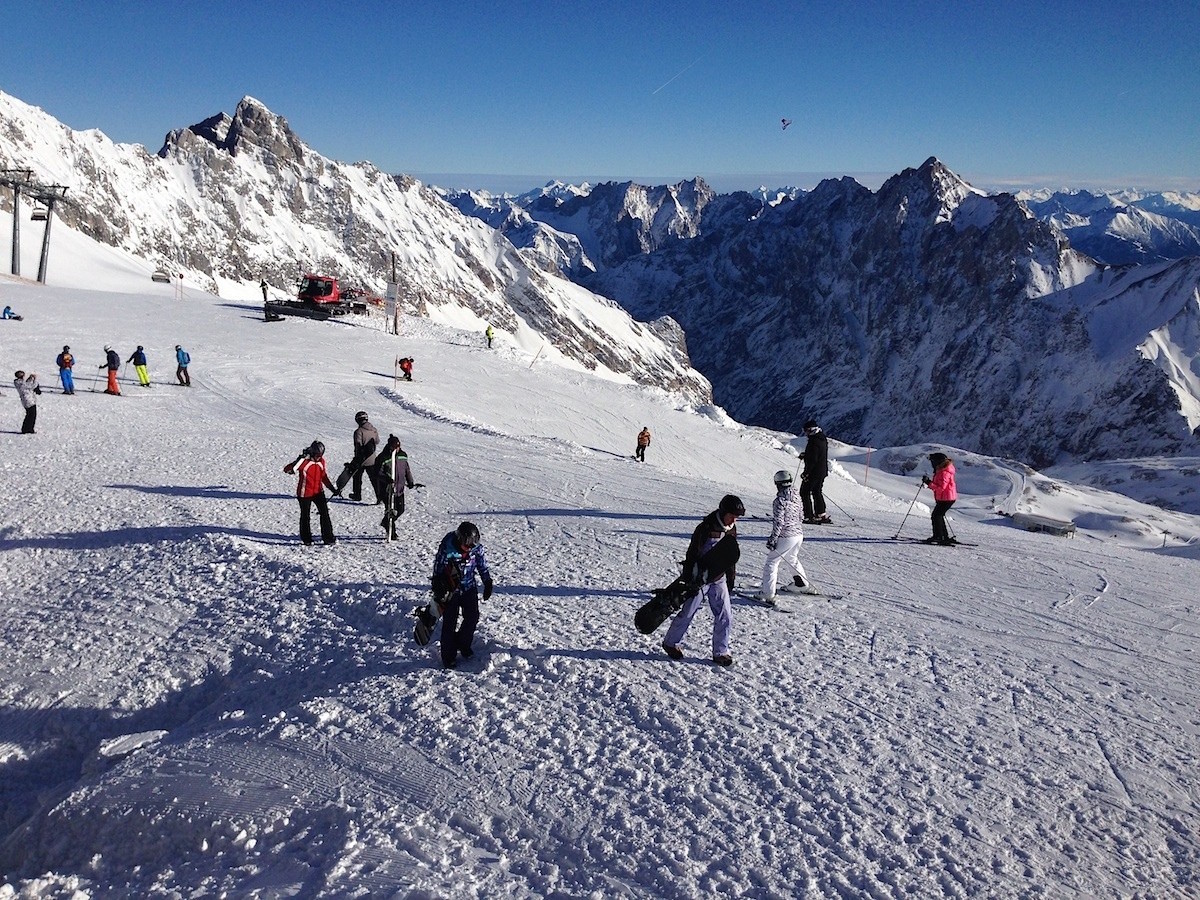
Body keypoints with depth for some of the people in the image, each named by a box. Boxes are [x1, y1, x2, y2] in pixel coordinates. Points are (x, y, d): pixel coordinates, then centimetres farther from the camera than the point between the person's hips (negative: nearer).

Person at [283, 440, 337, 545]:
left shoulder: (321, 461, 1)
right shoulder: (304, 461, -17)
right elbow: (287, 469, -26)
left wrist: (333, 489, 11)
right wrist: (298, 461, -43)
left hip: (318, 492, 4)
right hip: (305, 493, -4)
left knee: (325, 513, -4)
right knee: (305, 516, 8)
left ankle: (328, 537, 1)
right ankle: (306, 539, 23)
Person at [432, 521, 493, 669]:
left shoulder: (477, 547, -11)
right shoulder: (447, 549, -24)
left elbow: (483, 565, 5)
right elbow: (437, 571, -15)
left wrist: (488, 583, 6)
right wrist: (438, 593, -11)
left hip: (469, 588, 4)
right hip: (450, 590, -4)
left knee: (473, 617, 5)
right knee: (449, 623, -1)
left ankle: (463, 645, 29)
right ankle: (449, 657, 10)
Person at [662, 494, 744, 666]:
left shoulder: (731, 530, 0)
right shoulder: (705, 529, -21)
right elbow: (692, 556, -18)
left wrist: (731, 579, 15)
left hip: (719, 580, 6)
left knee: (723, 616, 2)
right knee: (688, 613, 5)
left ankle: (720, 652, 14)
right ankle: (670, 642, 25)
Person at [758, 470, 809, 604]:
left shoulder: (780, 500, -19)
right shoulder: (797, 496, 4)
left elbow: (778, 523, -20)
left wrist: (772, 539, -14)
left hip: (786, 537, -8)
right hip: (799, 534, 8)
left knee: (771, 562, 0)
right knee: (792, 558, 32)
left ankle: (768, 595, -4)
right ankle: (803, 582, 46)